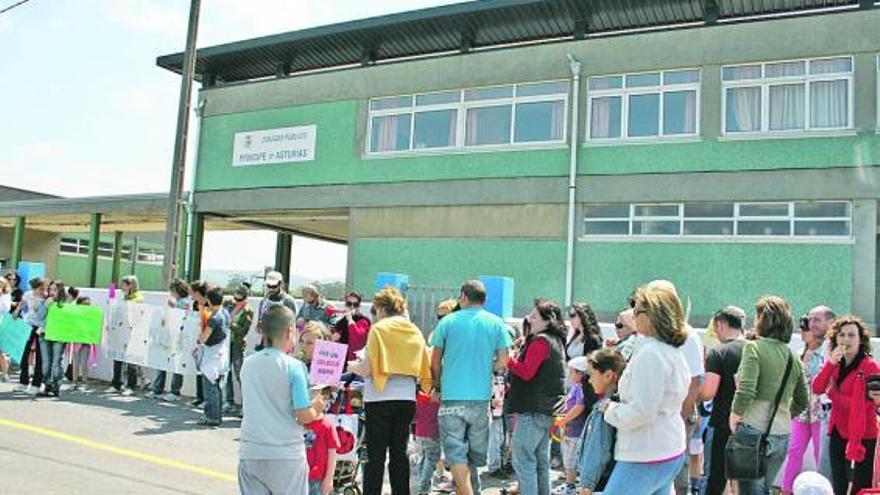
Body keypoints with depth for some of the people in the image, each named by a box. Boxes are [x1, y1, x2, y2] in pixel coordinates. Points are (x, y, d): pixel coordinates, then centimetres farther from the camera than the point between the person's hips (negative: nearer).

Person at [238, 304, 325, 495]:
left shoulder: (247, 364, 5)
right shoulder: (293, 367, -12)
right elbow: (304, 416, -13)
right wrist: (317, 409, 7)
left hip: (250, 453, 4)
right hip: (286, 455, -4)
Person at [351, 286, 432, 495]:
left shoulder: (379, 329, -6)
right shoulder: (415, 331, 10)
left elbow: (367, 369, -11)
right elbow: (424, 370, 8)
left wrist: (354, 367, 9)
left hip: (381, 398, -5)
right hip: (407, 397, 5)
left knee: (376, 455, 1)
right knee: (399, 452, 11)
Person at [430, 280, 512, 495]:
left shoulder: (448, 321, 0)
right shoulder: (496, 323, 4)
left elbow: (435, 362, 3)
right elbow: (503, 362, 1)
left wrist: (438, 387, 17)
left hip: (452, 397, -2)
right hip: (481, 397, 2)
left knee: (456, 453, 1)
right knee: (474, 455, 15)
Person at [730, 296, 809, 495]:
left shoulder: (754, 347, -9)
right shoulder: (793, 357, 10)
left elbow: (745, 391, -19)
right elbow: (802, 402, 15)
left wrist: (735, 417, -5)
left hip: (755, 431, -6)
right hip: (782, 435, 6)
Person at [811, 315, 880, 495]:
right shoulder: (836, 364, 10)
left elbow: (863, 405, -18)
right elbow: (817, 389, -4)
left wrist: (833, 393, -9)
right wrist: (830, 363, -14)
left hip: (862, 437, -7)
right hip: (838, 433, 7)